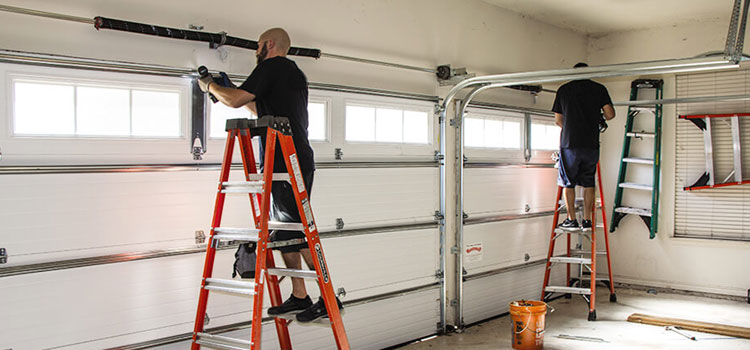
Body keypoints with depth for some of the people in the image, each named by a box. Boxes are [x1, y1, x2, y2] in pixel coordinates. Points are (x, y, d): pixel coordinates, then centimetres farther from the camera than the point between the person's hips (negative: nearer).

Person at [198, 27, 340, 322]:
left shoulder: (271, 66, -4)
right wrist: (245, 98, 33)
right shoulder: (296, 73, 24)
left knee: (299, 232, -9)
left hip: (285, 164, -10)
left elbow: (235, 100, -8)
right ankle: (298, 297, 15)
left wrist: (210, 86, 10)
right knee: (284, 233, 12)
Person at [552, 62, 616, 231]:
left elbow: (558, 120, 12)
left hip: (569, 143, -1)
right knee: (588, 182, 11)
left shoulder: (563, 90, 8)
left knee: (568, 182, 9)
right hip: (591, 144, 1)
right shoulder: (599, 89, 6)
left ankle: (572, 220, 8)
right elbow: (610, 114, -1)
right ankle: (587, 221, 10)